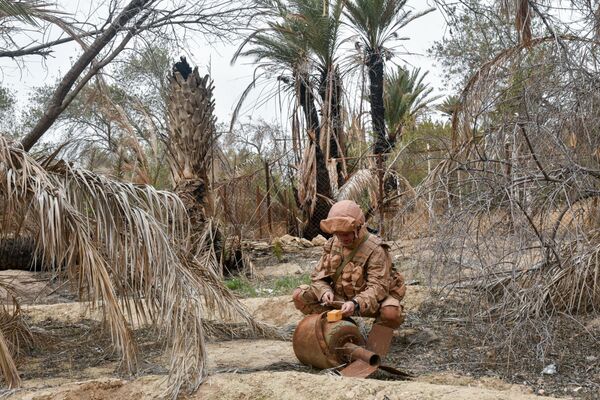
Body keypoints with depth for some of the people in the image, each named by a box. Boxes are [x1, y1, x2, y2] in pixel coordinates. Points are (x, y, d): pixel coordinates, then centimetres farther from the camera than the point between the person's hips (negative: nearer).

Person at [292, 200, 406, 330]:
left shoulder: (375, 250, -20)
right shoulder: (332, 244, -3)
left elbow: (378, 287, -27)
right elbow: (318, 276, 1)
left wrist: (356, 304, -44)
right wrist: (325, 291, -22)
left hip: (369, 300, -4)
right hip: (339, 298, 5)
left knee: (391, 313, -38)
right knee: (299, 295, -12)